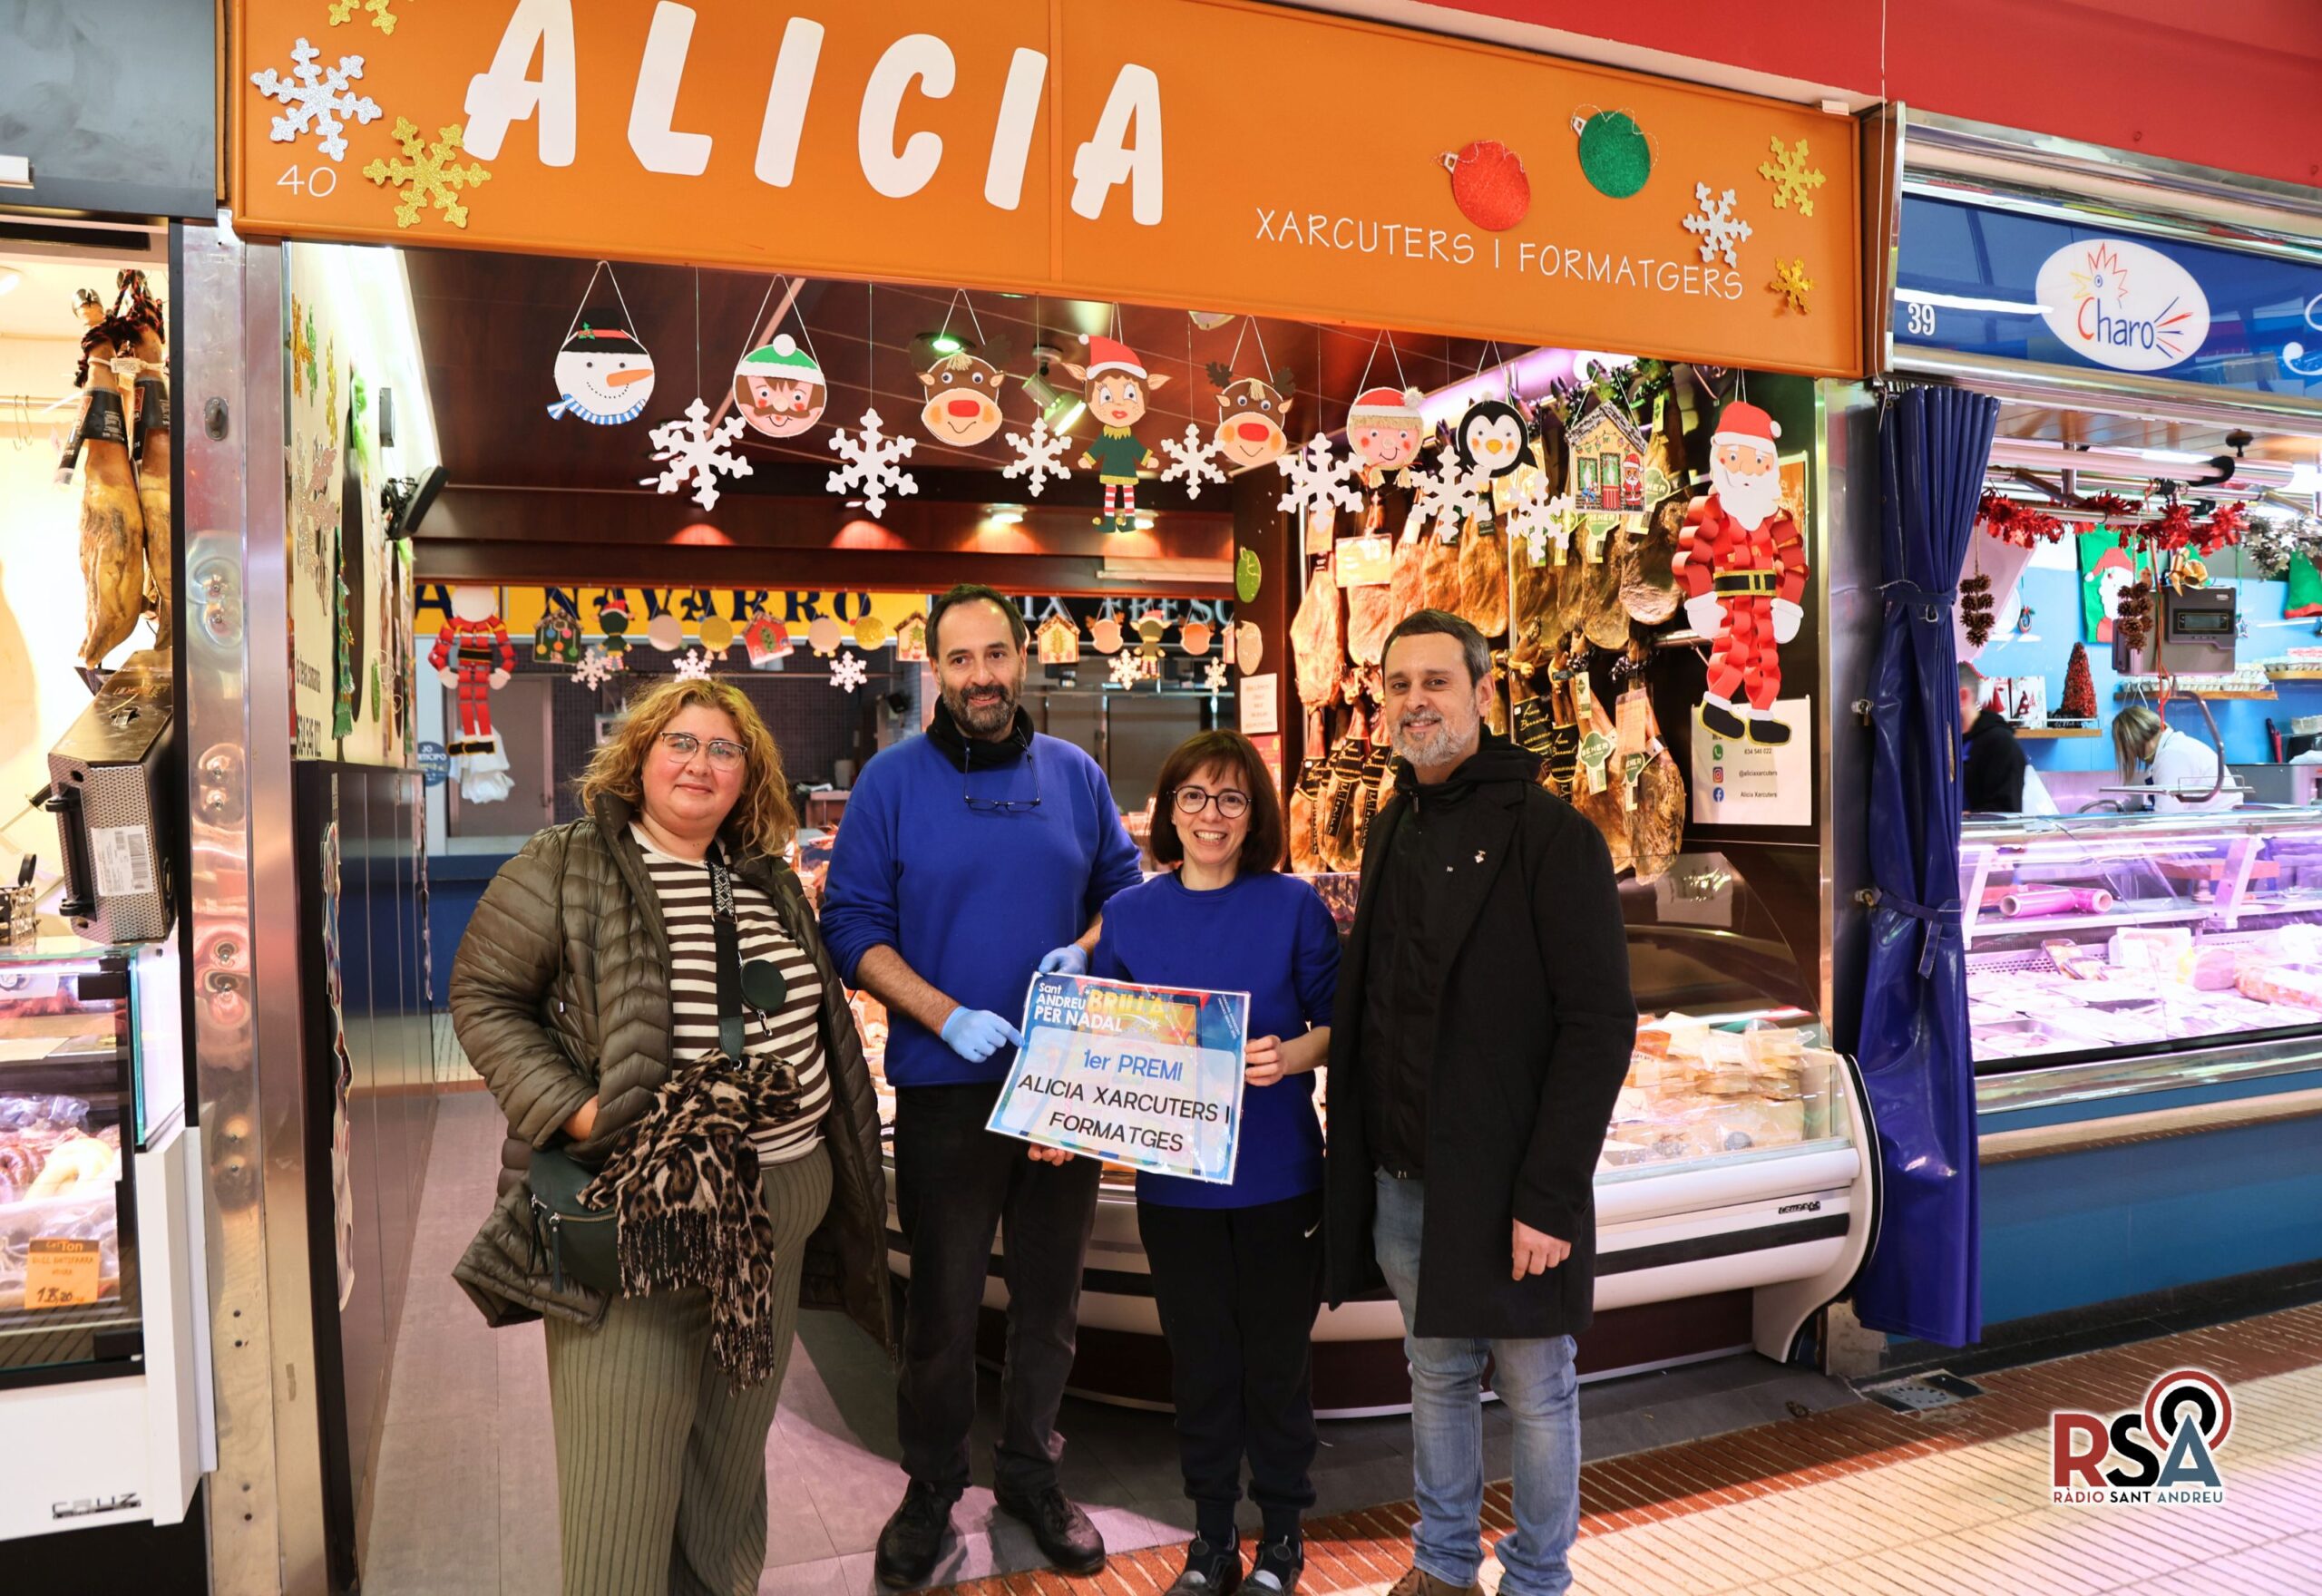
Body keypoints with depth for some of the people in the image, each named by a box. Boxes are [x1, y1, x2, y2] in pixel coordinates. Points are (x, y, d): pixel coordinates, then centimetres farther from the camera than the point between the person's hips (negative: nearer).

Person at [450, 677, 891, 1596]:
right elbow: (484, 999, -5)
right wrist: (579, 1112, -17)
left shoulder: (770, 884, 11)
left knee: (734, 1445, 17)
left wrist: (836, 1153, 11)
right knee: (625, 1465, 0)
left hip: (781, 1206, 6)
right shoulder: (564, 868, -5)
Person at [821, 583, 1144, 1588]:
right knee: (942, 1304, 9)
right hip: (945, 1085, -3)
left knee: (1050, 1292, 15)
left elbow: (1122, 886, 12)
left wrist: (1085, 951, -10)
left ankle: (1031, 1473, 35)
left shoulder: (1074, 774, 4)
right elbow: (853, 927, -7)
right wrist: (947, 1017, -18)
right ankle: (931, 1489, 30)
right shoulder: (893, 779, -4)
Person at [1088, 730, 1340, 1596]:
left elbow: (1336, 1022, -2)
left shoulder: (1293, 905, -5)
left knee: (1277, 1355, 11)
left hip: (1277, 1175, -2)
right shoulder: (1129, 914, 1)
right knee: (1199, 1359, 13)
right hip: (1174, 1175, 2)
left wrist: (1290, 1055, -22)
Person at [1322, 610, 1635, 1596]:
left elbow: (1601, 1026, -16)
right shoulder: (1392, 831, 10)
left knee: (1534, 1392, 10)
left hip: (1505, 1184, -6)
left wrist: (1549, 1196, -19)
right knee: (1436, 1376, 20)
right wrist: (1358, 1160, 5)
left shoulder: (1550, 835, -12)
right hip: (1401, 1181, 6)